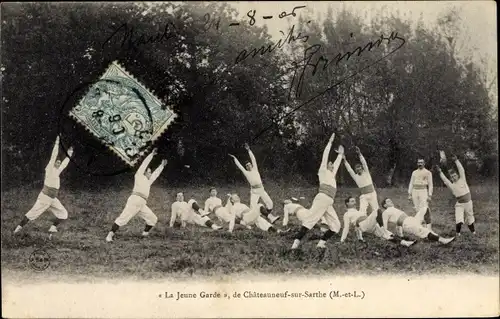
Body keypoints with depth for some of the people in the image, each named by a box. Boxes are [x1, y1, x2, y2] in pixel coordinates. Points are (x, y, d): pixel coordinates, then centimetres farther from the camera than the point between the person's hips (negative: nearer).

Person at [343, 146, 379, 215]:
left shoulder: (366, 173, 1)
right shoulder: (355, 176, 5)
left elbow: (364, 163, -11)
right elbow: (349, 169, -3)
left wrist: (359, 154, -23)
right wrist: (345, 160, -14)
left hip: (372, 194, -1)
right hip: (363, 196, 1)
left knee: (375, 210, 7)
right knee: (362, 212, -14)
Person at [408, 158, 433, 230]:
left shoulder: (428, 172, 5)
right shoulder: (414, 172, 16)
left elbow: (430, 185, 2)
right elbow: (411, 183, 16)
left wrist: (430, 195, -7)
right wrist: (409, 194, 8)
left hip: (423, 191, -4)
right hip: (415, 191, 4)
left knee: (424, 209, -15)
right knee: (417, 209, 3)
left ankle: (428, 227, -17)